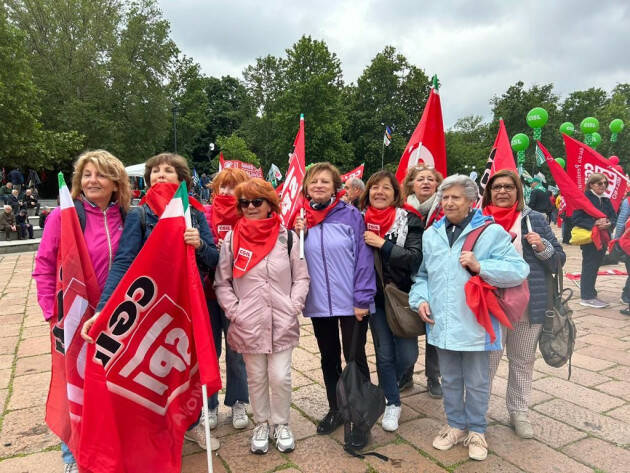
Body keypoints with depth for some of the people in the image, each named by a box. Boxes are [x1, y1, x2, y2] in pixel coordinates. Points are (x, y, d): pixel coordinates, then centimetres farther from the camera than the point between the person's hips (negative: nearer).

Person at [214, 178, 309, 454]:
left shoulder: (287, 237, -1)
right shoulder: (232, 239, -1)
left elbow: (301, 277, 4)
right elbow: (221, 282, 3)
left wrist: (294, 306, -6)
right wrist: (234, 311, -7)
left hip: (282, 323, 0)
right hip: (248, 325, 0)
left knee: (280, 377, 5)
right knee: (256, 378, 13)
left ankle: (281, 424, 29)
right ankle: (261, 424, 34)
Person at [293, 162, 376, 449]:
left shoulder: (351, 215, -6)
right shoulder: (301, 219, 5)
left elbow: (363, 258, -9)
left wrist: (362, 299, -14)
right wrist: (297, 236, -8)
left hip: (350, 303, -4)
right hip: (318, 303, 4)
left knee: (355, 359, 6)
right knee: (329, 358, 17)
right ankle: (335, 410, 36)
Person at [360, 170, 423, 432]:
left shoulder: (409, 220, -7)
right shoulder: (360, 220, 1)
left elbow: (416, 257, -18)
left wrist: (382, 245, -23)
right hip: (375, 297, 2)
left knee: (407, 355, 2)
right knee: (384, 354, 8)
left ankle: (388, 383, 34)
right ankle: (392, 403, 28)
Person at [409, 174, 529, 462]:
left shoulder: (491, 231, -7)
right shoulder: (431, 234, 8)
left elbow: (519, 271, -11)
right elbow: (422, 274, 15)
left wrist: (480, 266, -21)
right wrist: (420, 299, -2)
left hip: (475, 323, -4)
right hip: (442, 323, 4)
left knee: (477, 382, 12)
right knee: (450, 380, 19)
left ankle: (476, 430, 33)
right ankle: (455, 425, 39)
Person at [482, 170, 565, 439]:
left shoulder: (535, 220, 5)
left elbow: (559, 259, 6)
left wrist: (543, 248, -14)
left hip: (529, 305, 2)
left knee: (523, 361, 16)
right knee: (487, 361, 7)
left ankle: (519, 412, 34)